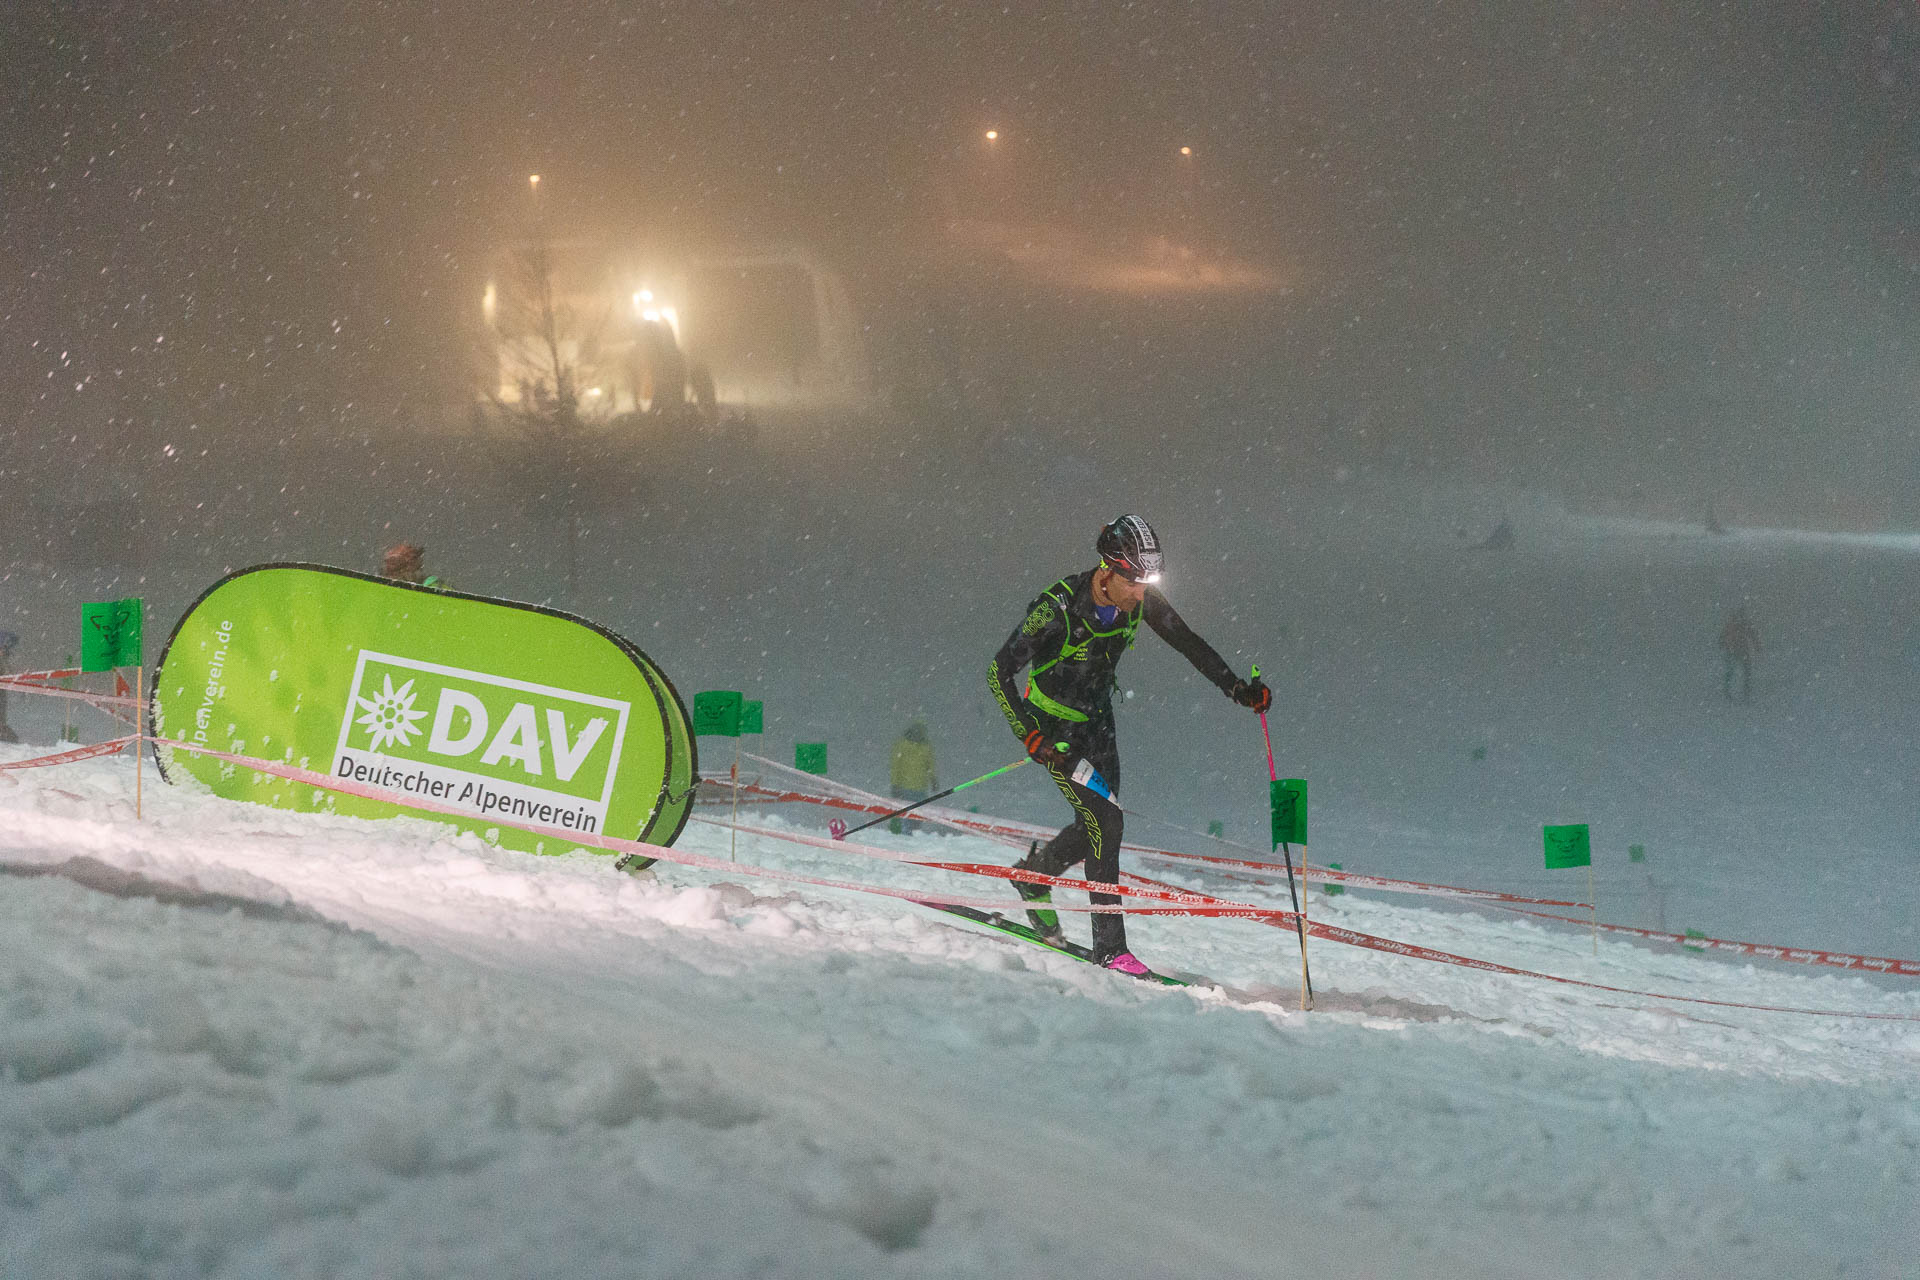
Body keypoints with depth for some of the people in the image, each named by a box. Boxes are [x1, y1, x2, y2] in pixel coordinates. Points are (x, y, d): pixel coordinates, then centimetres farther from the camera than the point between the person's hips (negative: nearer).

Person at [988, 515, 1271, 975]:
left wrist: (1237, 688, -11)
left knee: (1098, 824, 10)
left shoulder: (1141, 602, -15)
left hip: (1097, 721, 6)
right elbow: (999, 673, -26)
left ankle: (1033, 874, 39)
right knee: (1105, 821, -16)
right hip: (1052, 725, -6)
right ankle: (1110, 945, -10)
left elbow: (1189, 644, -2)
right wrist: (1030, 736, -33)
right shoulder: (1059, 607, -30)